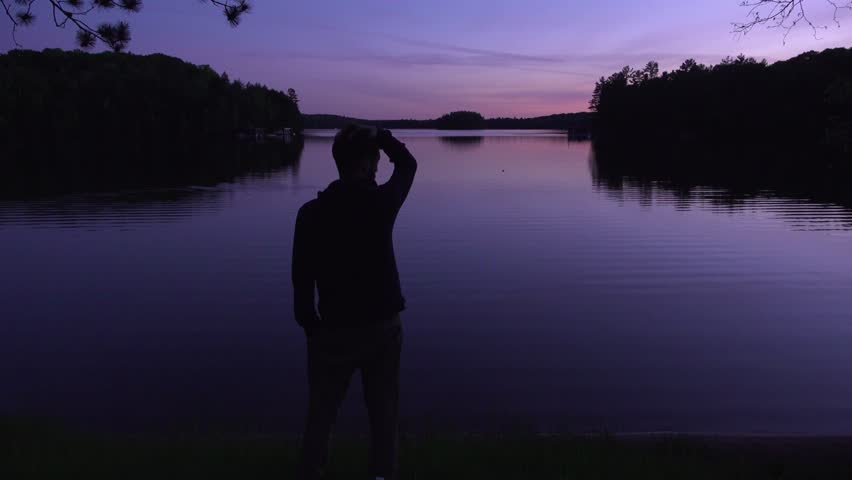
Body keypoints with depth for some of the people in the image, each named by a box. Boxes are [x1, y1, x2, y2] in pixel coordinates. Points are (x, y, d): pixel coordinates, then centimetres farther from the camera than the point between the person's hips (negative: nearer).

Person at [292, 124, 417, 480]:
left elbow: (302, 278, -7)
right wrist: (379, 135, 8)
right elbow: (408, 165, 12)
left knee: (321, 416, 15)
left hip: (336, 331, 0)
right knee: (384, 415, 14)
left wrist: (311, 326, 5)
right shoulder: (383, 201, -10)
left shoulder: (312, 213, -10)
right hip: (384, 327, 1)